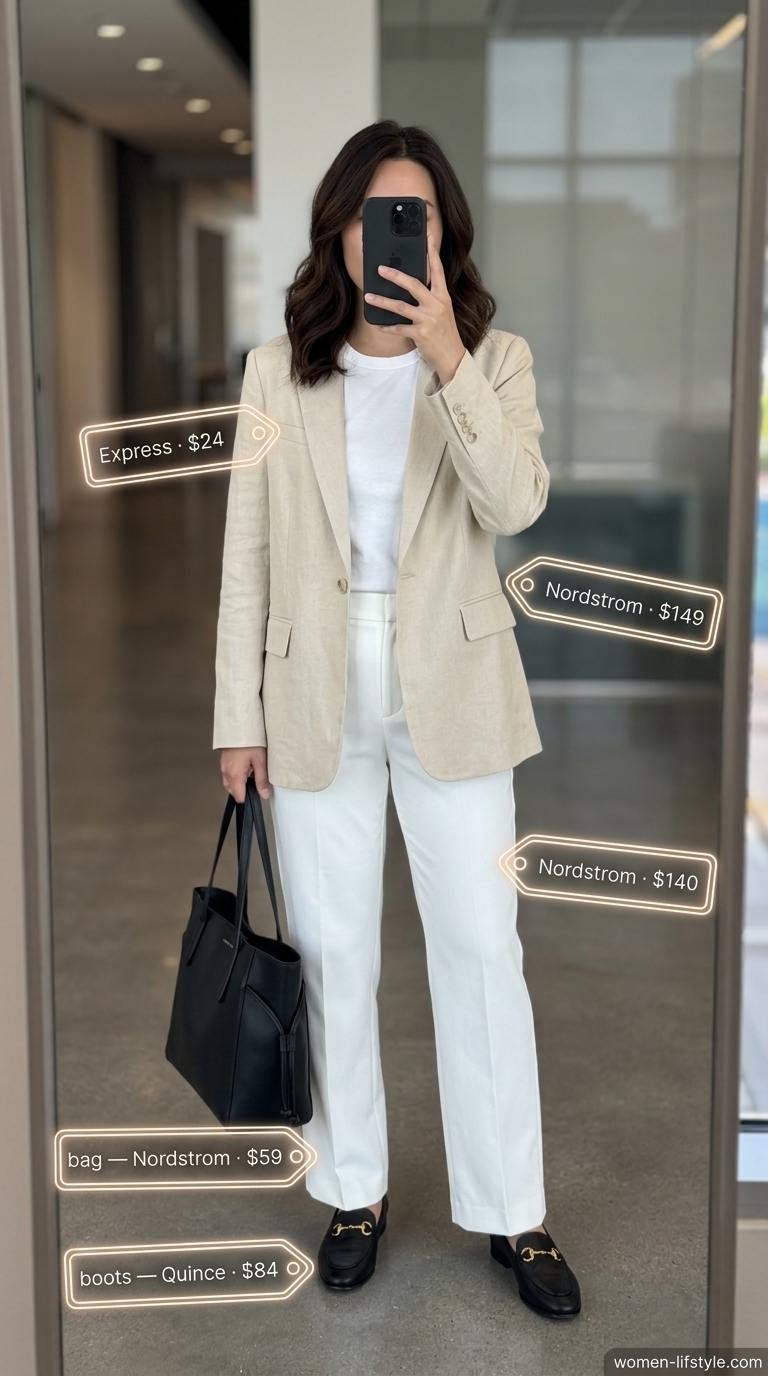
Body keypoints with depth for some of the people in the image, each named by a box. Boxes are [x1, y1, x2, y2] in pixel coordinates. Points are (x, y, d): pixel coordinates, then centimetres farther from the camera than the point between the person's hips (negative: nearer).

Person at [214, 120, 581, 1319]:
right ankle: (353, 1191, 27)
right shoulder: (278, 370, 2)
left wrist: (447, 357, -25)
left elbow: (514, 505, -17)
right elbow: (248, 550, 3)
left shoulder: (494, 360, 0)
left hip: (449, 686, -1)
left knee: (480, 946, 3)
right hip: (317, 690, 1)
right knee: (331, 949, 10)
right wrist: (239, 714, 0)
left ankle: (511, 1211, 18)